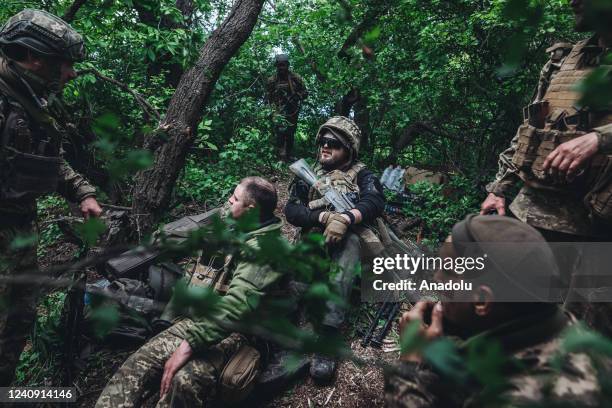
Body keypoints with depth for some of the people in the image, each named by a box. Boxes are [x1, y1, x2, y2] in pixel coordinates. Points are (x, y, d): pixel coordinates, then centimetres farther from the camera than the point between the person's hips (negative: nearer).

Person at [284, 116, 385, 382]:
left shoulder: (361, 174, 15)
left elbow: (375, 201, -7)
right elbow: (291, 210, 7)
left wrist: (345, 218, -26)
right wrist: (324, 216, -13)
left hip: (352, 238, -3)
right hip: (317, 238, 3)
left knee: (347, 242, -36)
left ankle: (327, 335, -44)